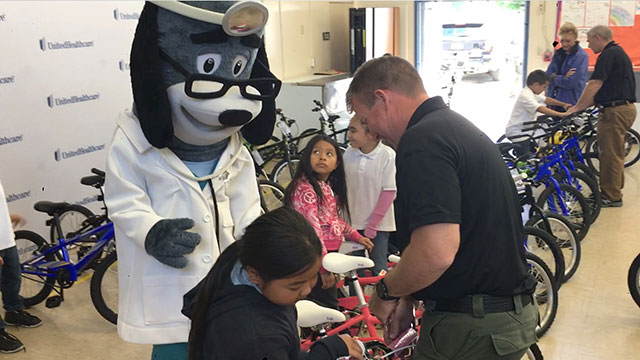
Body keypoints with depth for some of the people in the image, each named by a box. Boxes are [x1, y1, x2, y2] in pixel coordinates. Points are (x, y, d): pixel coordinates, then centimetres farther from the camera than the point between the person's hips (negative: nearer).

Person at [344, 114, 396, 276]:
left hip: (378, 223, -4)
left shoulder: (387, 155, -16)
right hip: (352, 222, 4)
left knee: (379, 270, 4)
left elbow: (389, 192, -13)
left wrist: (373, 224, -13)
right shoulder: (349, 153, -5)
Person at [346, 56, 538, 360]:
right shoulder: (457, 127, 12)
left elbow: (436, 252, -32)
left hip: (473, 330, -9)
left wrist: (386, 292, -13)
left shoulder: (422, 141, -21)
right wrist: (407, 297, 13)